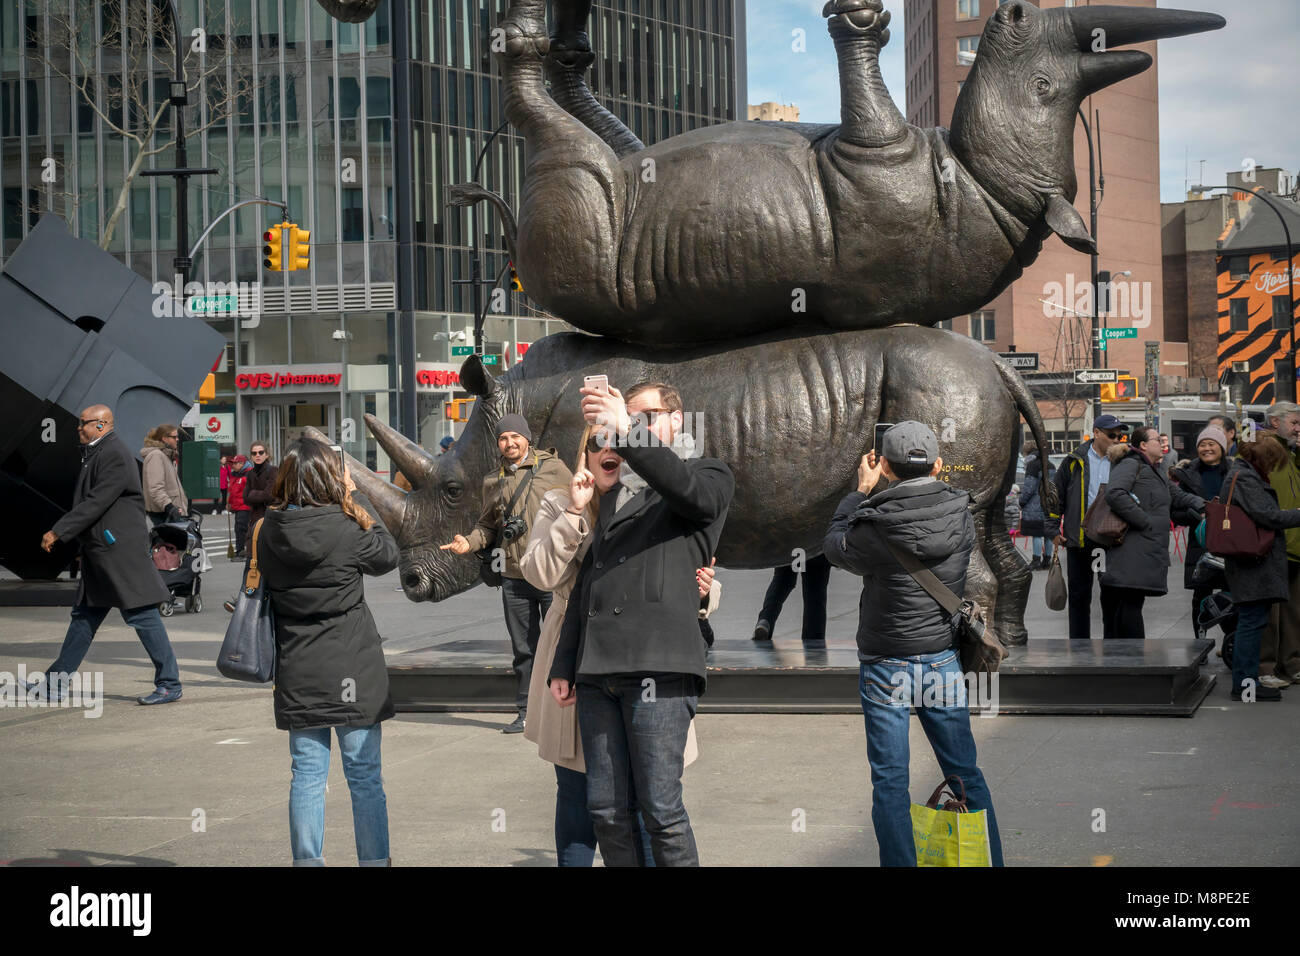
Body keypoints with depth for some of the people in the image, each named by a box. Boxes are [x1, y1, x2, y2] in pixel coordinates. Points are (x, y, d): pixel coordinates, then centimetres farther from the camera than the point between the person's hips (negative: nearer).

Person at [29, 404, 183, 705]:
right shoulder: (96, 453, 16)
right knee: (84, 616, 13)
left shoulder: (114, 455, -15)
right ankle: (56, 683, 18)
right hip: (99, 552, 10)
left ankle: (169, 684, -1)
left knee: (142, 615, -6)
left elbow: (96, 503, -21)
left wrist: (57, 531, -18)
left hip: (121, 550, -10)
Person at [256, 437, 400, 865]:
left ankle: (307, 860, 12)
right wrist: (356, 496, 6)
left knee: (307, 773, 10)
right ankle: (374, 861, 10)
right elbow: (388, 554, 2)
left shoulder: (267, 532, -4)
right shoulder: (346, 528, -16)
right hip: (353, 671, -3)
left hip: (298, 676, 3)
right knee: (365, 774, 6)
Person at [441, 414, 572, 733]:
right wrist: (469, 542, -2)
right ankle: (526, 712, 18)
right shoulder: (493, 481, 12)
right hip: (515, 576, 4)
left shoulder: (553, 468, 0)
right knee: (523, 648, 10)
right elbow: (488, 526, 19)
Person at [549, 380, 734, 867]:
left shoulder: (709, 476, 11)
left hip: (658, 667, -6)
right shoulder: (616, 494, 28)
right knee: (604, 809, 3)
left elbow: (688, 490, -15)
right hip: (598, 671, 6)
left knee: (661, 810, -9)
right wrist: (563, 665, 19)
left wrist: (626, 432, -25)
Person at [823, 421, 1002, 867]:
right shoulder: (961, 513, -9)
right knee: (966, 775, 14)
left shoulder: (875, 527, -20)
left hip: (885, 668, -3)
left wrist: (862, 490, 11)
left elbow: (835, 546, 3)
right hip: (943, 660, 4)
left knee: (890, 783, 4)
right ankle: (991, 861, 19)